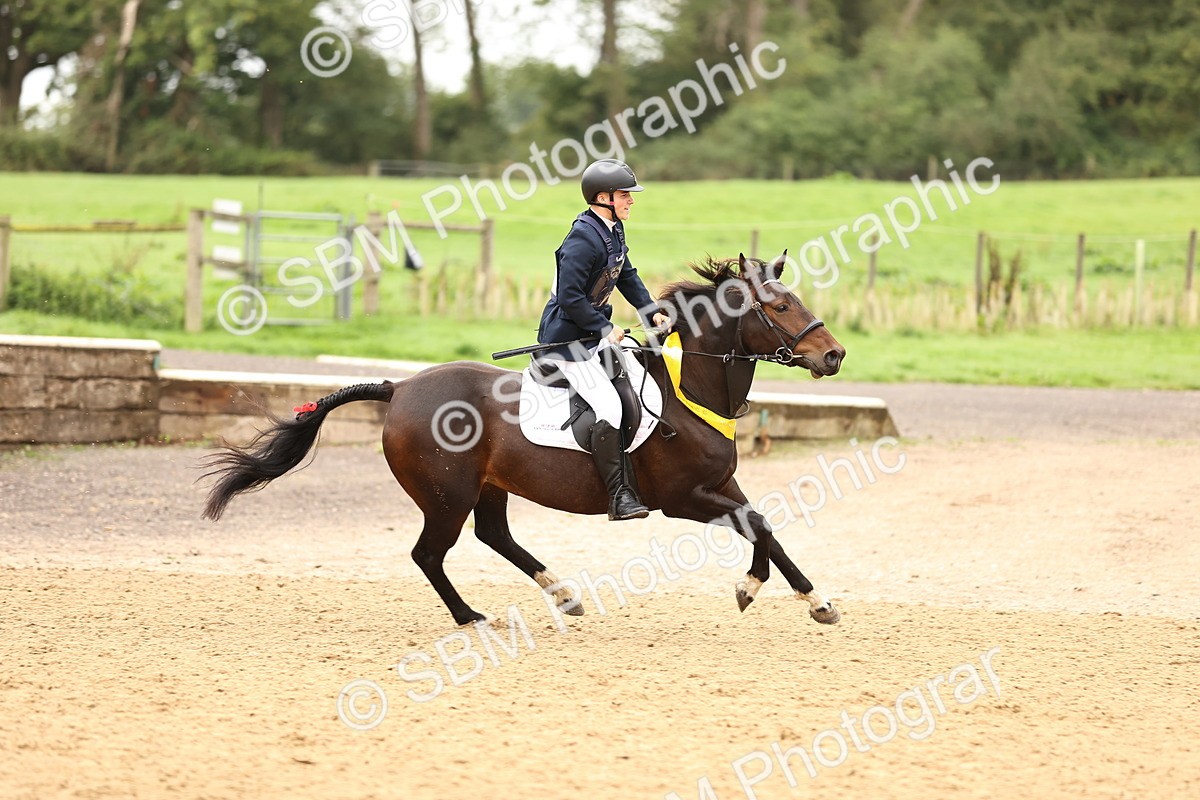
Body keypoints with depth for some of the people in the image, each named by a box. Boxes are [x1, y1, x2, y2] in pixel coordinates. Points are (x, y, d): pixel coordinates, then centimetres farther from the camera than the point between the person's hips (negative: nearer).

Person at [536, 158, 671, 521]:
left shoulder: (614, 230, 7)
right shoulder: (584, 239, -24)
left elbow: (626, 276, 20)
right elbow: (570, 297, -27)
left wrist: (651, 311, 9)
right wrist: (605, 330, -20)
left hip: (593, 331, 11)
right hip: (567, 338, -11)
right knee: (609, 408, -18)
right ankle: (619, 495, -16)